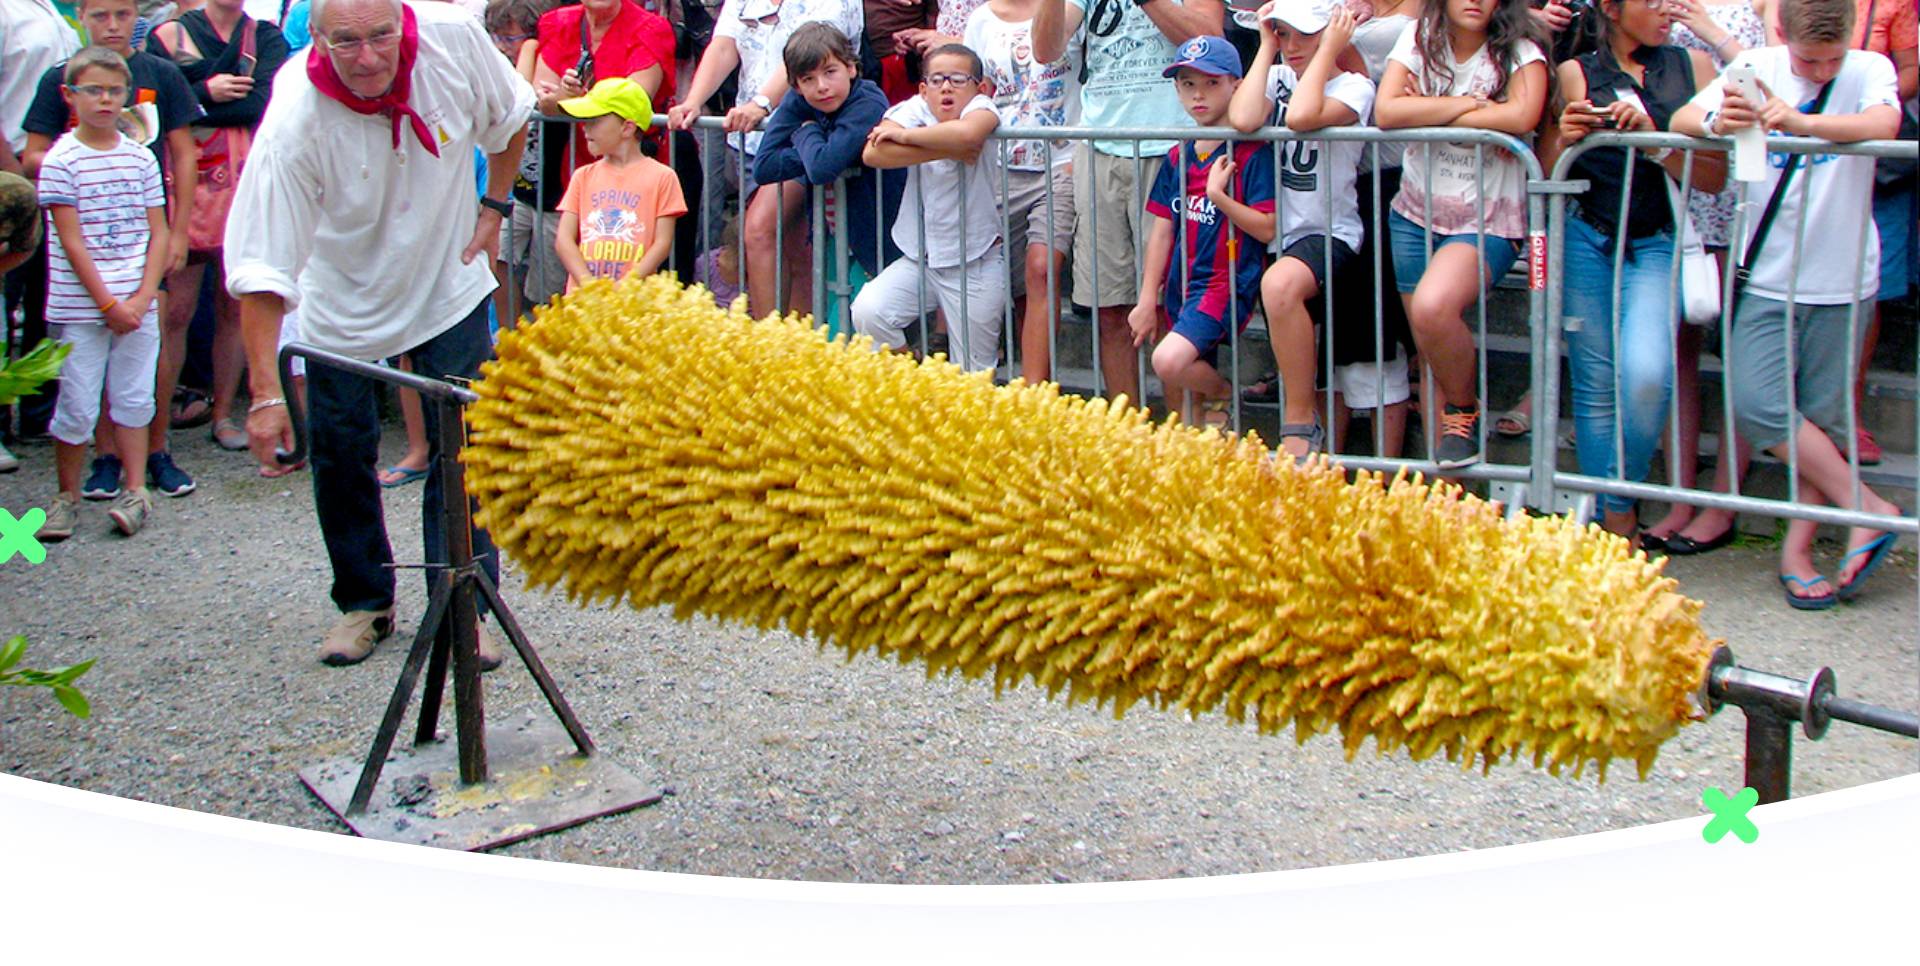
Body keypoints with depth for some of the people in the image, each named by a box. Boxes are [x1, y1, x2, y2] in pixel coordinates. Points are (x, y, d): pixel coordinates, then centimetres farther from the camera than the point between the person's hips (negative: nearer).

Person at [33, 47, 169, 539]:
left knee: (133, 397, 8)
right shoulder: (61, 161, -5)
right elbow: (72, 243, -8)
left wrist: (141, 298, -7)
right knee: (77, 406, 3)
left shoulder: (140, 159, 5)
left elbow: (158, 234, 4)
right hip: (80, 307, -3)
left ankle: (135, 490, 17)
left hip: (137, 305, 3)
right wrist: (108, 303, -12)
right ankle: (67, 496, 16)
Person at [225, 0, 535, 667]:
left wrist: (494, 206, -1)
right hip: (341, 304, -1)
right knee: (340, 455, 3)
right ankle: (364, 603, 24)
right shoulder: (296, 121, -30)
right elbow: (263, 271, -31)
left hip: (450, 285, 2)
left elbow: (508, 118, 2)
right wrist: (266, 393, -35)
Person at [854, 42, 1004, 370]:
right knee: (867, 312, -17)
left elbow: (967, 133, -39)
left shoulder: (981, 107, -12)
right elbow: (873, 154, -24)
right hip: (919, 257, 3)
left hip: (976, 263, -3)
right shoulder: (915, 109, -5)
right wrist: (949, 150, -24)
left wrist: (903, 134, -23)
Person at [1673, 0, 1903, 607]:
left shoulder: (1869, 71, -4)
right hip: (1768, 274, 1)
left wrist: (1801, 122, -42)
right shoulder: (1757, 68, 2)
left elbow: (1883, 124, -25)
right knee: (1758, 402, -11)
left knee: (1823, 417, 3)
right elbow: (1681, 119, -6)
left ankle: (1798, 548, 14)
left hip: (1841, 280, -1)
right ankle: (1864, 507, 3)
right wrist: (1715, 121, -30)